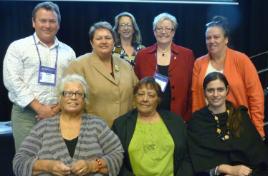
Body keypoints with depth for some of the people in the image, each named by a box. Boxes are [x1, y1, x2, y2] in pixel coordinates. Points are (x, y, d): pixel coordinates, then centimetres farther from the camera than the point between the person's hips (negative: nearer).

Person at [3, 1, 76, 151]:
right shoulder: (18, 47, 3)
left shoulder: (68, 52, 11)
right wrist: (39, 108, -12)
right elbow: (12, 80, -7)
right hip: (26, 114, -2)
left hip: (58, 115, 3)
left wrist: (58, 108, -7)